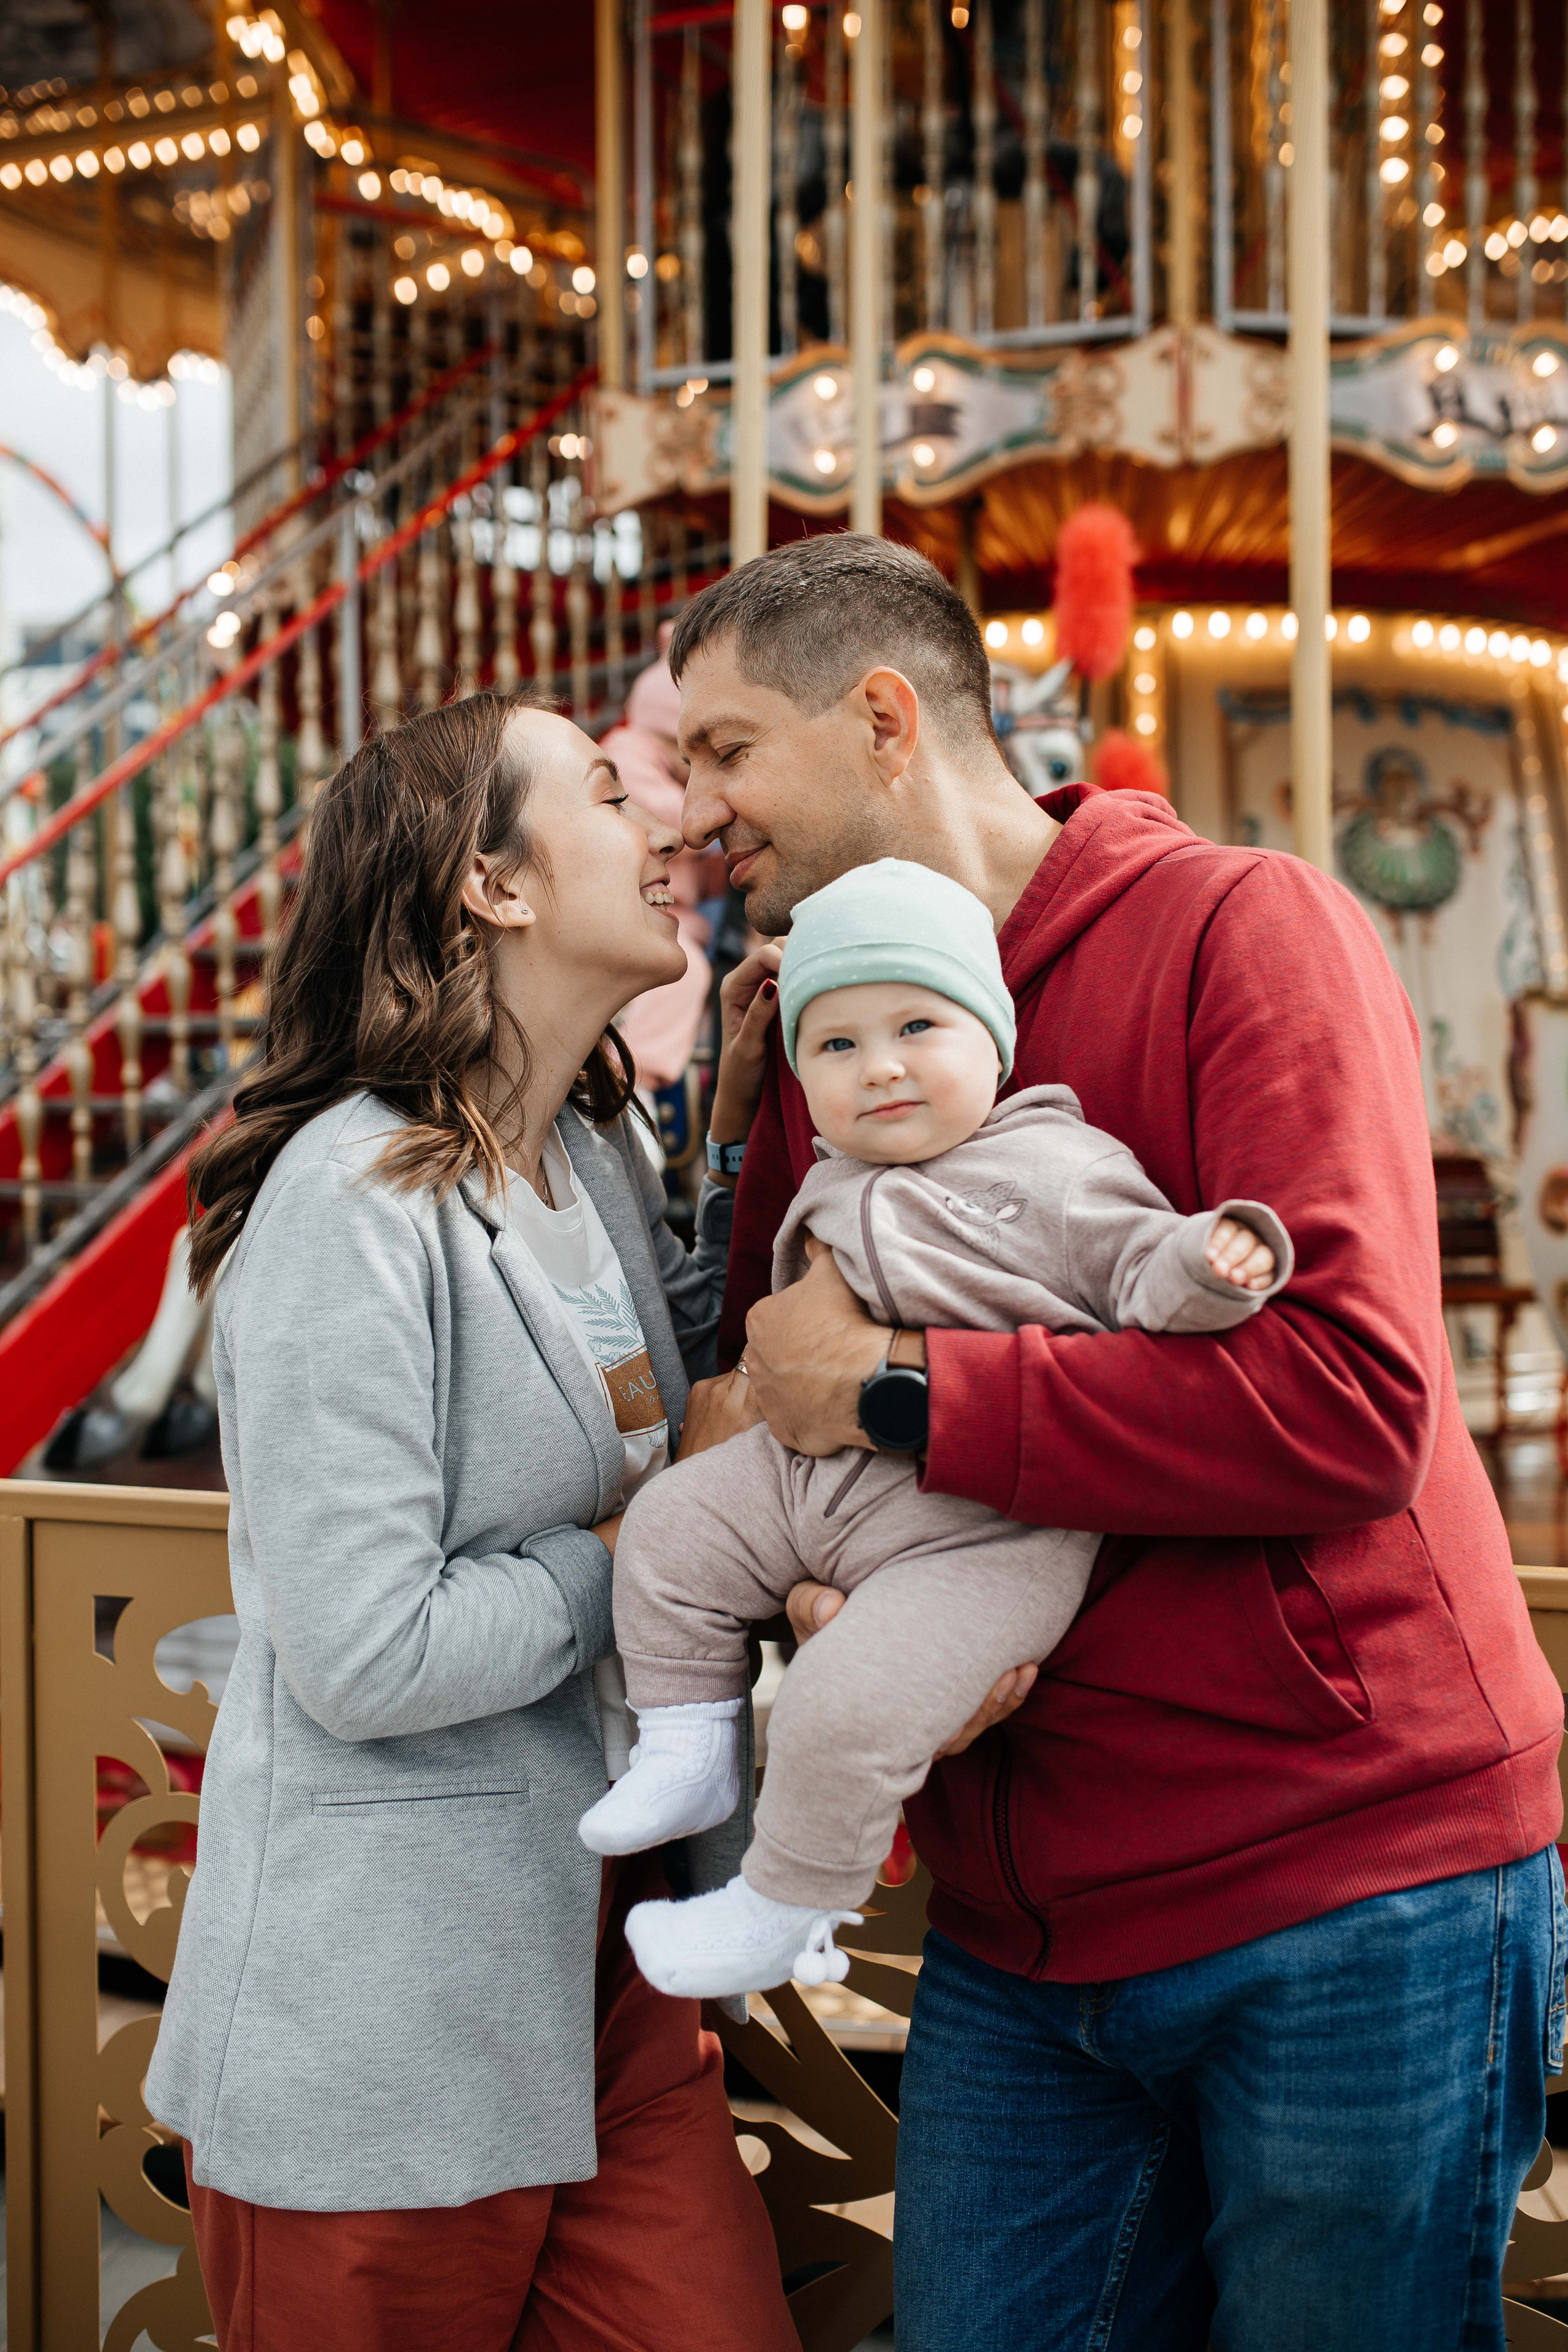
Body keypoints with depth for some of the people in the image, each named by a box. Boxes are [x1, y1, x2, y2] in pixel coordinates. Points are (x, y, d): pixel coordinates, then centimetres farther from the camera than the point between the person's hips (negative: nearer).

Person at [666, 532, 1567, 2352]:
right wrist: (817, 1592, -9)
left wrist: (901, 1388, -18)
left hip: (1352, 1900, -5)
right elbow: (765, 1409, 14)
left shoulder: (1241, 928, -10)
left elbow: (1348, 1395, -23)